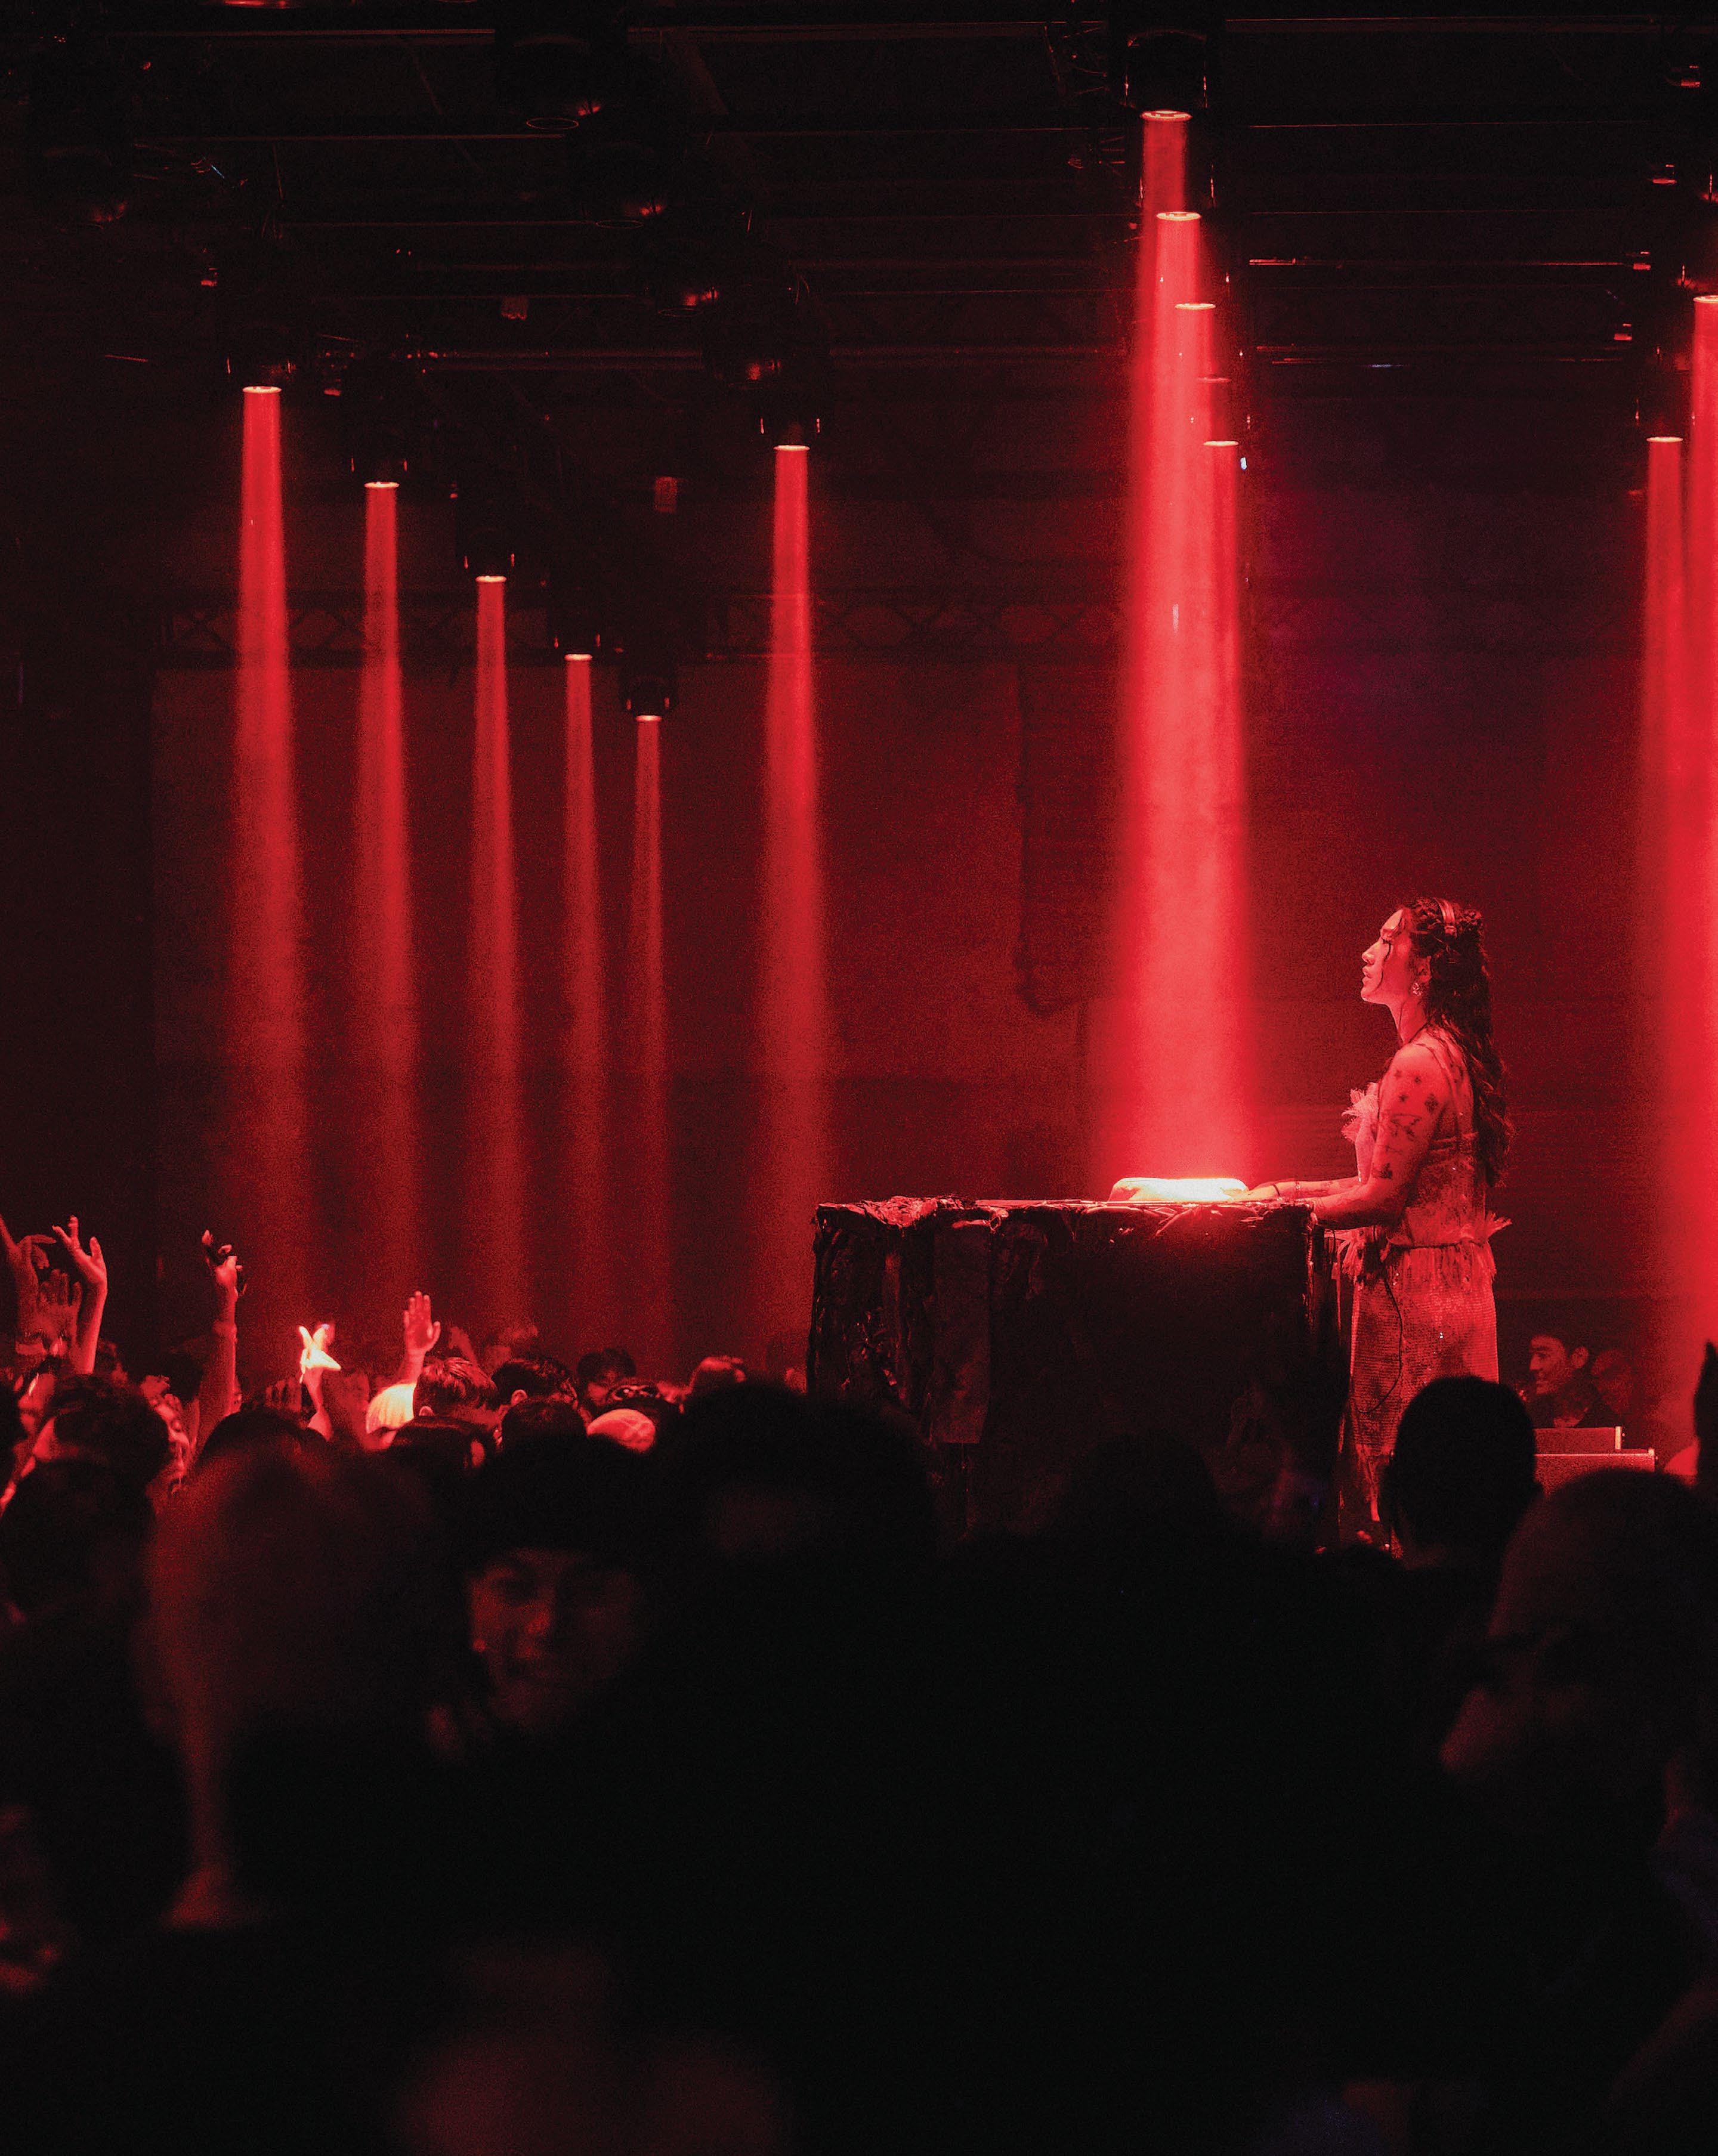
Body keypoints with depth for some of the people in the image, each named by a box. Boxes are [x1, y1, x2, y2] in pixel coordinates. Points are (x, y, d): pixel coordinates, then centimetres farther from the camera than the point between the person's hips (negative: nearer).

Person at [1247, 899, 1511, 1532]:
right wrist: (1292, 1190, 16)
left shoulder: (1420, 1065, -17)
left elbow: (1384, 1198, -19)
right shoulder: (1448, 1056, 15)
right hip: (1454, 1283, 10)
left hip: (1413, 1293, -10)